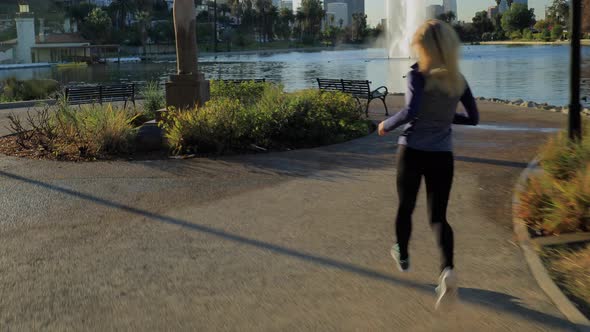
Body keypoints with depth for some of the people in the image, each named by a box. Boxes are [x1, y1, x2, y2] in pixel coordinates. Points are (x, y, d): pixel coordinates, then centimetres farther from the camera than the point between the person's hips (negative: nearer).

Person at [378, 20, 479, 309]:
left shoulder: (417, 76, -11)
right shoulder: (458, 79, 3)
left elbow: (410, 112, -26)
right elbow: (473, 119, 9)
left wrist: (386, 125, -9)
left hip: (412, 152, -3)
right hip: (442, 156, 3)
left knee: (405, 208, 19)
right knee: (438, 216, 6)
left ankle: (402, 257, 39)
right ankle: (448, 269, -19)